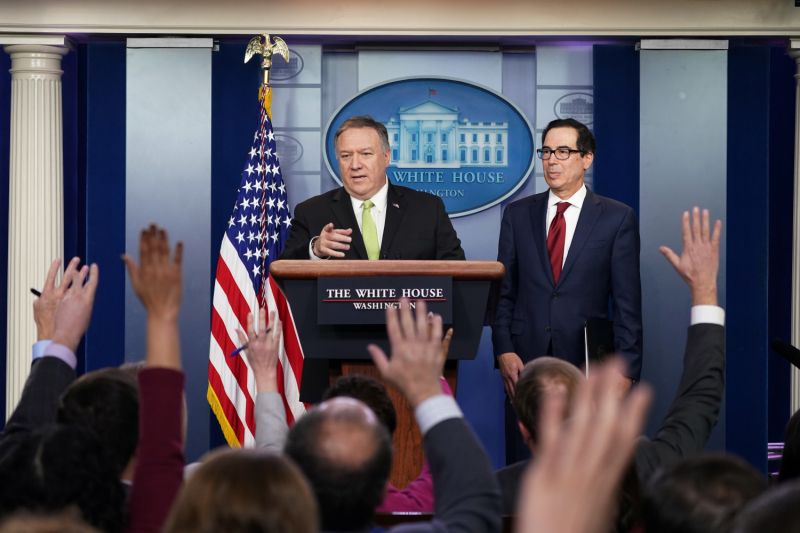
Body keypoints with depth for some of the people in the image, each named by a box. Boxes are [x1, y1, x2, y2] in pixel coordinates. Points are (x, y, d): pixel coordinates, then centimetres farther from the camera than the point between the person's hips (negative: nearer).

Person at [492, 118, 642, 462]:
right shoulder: (518, 214, 11)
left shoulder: (617, 218, 3)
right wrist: (504, 352, -3)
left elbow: (627, 302, 0)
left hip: (588, 367, -2)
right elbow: (503, 291, 10)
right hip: (525, 365, 2)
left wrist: (625, 369, -6)